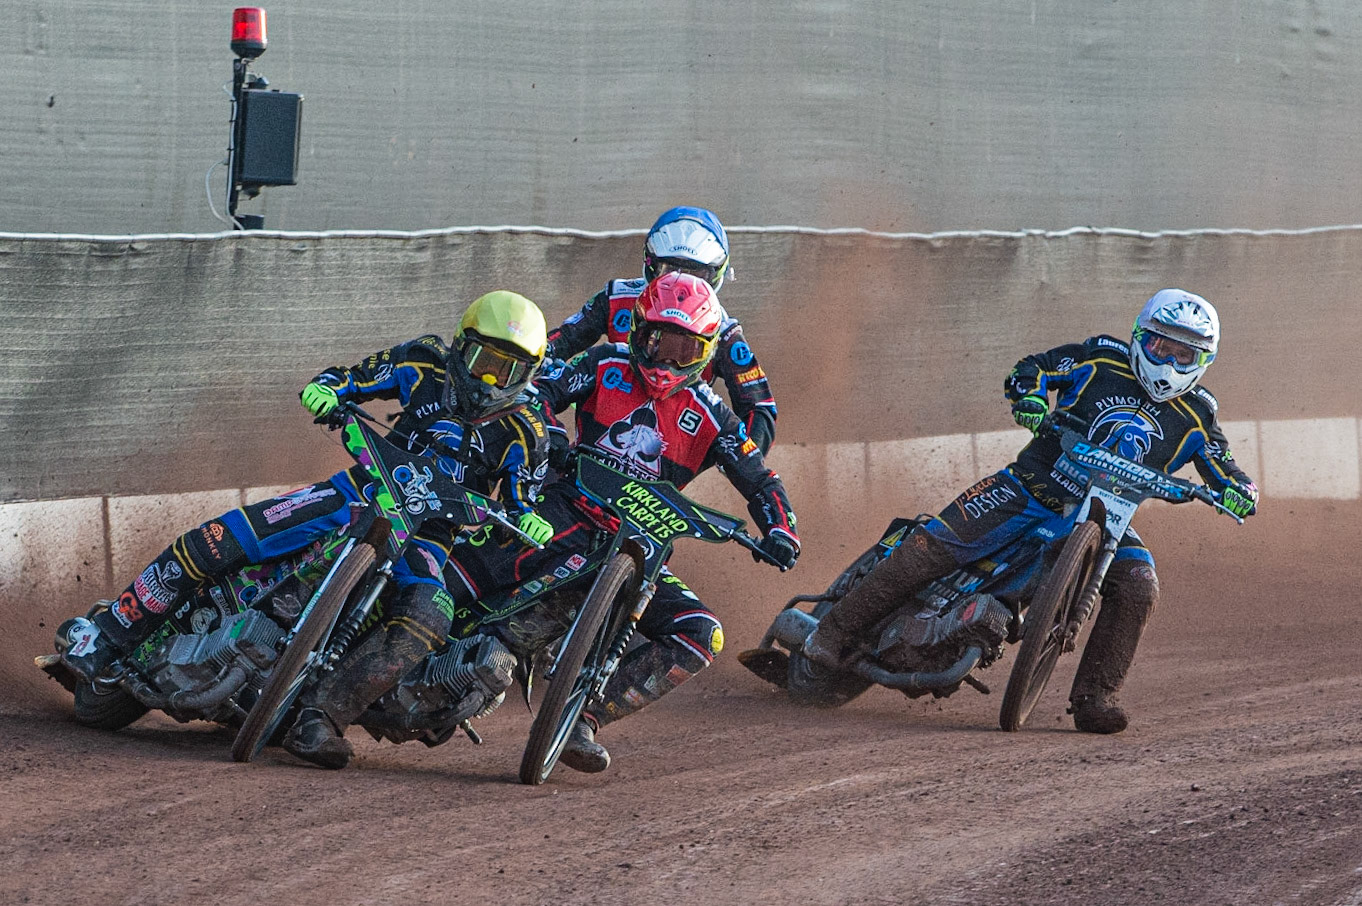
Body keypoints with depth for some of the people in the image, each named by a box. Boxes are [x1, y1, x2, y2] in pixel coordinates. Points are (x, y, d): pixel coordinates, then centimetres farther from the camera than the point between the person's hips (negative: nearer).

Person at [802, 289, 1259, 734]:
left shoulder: (1196, 417, 3)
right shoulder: (1104, 358, 0)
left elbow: (1228, 475, 4)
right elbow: (1031, 368, 5)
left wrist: (1240, 491, -20)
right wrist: (1030, 398, -18)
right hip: (1033, 485, -2)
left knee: (1137, 589, -24)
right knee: (933, 544, -17)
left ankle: (1093, 698, -17)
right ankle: (837, 631, -9)